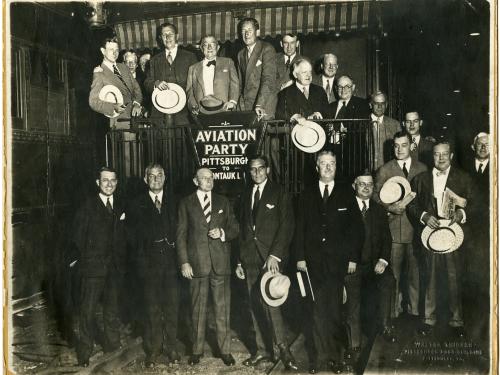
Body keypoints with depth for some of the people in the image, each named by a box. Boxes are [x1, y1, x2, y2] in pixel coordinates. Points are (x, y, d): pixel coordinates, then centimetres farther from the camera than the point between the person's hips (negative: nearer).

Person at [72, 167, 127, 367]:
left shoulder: (121, 206, 9)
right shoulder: (87, 206, -2)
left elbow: (123, 236, 11)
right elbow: (78, 236, -3)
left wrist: (121, 258, 4)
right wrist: (84, 257, -3)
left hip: (115, 267, 4)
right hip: (93, 267, -4)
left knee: (112, 308, 13)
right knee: (88, 310, -2)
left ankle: (112, 346, 26)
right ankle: (85, 352, 10)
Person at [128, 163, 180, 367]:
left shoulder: (173, 201, 9)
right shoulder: (138, 204, 7)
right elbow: (134, 234, 6)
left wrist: (173, 247, -3)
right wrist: (141, 254, -2)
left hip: (170, 260, 1)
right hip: (149, 262, -1)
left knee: (172, 306, 4)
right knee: (152, 308, 2)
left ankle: (171, 347, 16)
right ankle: (153, 349, 14)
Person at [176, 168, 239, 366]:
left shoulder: (223, 202, 11)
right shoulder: (186, 203, 5)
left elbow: (234, 228, 13)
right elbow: (181, 234, 2)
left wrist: (222, 233, -9)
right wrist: (184, 262, -6)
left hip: (221, 262, 1)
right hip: (197, 262, -1)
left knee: (222, 308, 5)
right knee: (198, 309, 8)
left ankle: (225, 350, 15)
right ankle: (197, 350, 20)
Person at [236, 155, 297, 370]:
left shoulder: (279, 193, 1)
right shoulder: (246, 195, 16)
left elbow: (287, 226, -6)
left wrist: (275, 255, -16)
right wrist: (240, 261, 12)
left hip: (271, 256, -5)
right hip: (250, 258, 5)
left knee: (270, 302, -15)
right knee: (255, 305, 7)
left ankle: (283, 348, -3)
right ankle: (262, 349, 17)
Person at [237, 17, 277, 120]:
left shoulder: (267, 49, -5)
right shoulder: (241, 54, 17)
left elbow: (268, 79, -15)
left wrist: (259, 105, -23)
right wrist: (241, 104, 5)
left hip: (264, 106, -5)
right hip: (245, 107, 5)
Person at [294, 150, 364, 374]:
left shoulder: (347, 195, 7)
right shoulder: (306, 196, 11)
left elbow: (356, 228, 5)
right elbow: (300, 228, 8)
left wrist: (353, 258, -1)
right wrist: (300, 257, 1)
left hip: (337, 262, -1)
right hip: (312, 262, 1)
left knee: (334, 311, 0)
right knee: (315, 311, 0)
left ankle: (335, 356, 11)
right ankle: (315, 356, 9)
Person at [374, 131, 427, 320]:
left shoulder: (422, 168, 11)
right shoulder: (384, 170, 7)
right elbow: (376, 197, 5)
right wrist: (390, 208, -10)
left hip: (416, 226, 1)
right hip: (393, 227, -1)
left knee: (415, 269, 4)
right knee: (393, 271, 0)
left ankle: (414, 308, 17)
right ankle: (393, 310, 11)